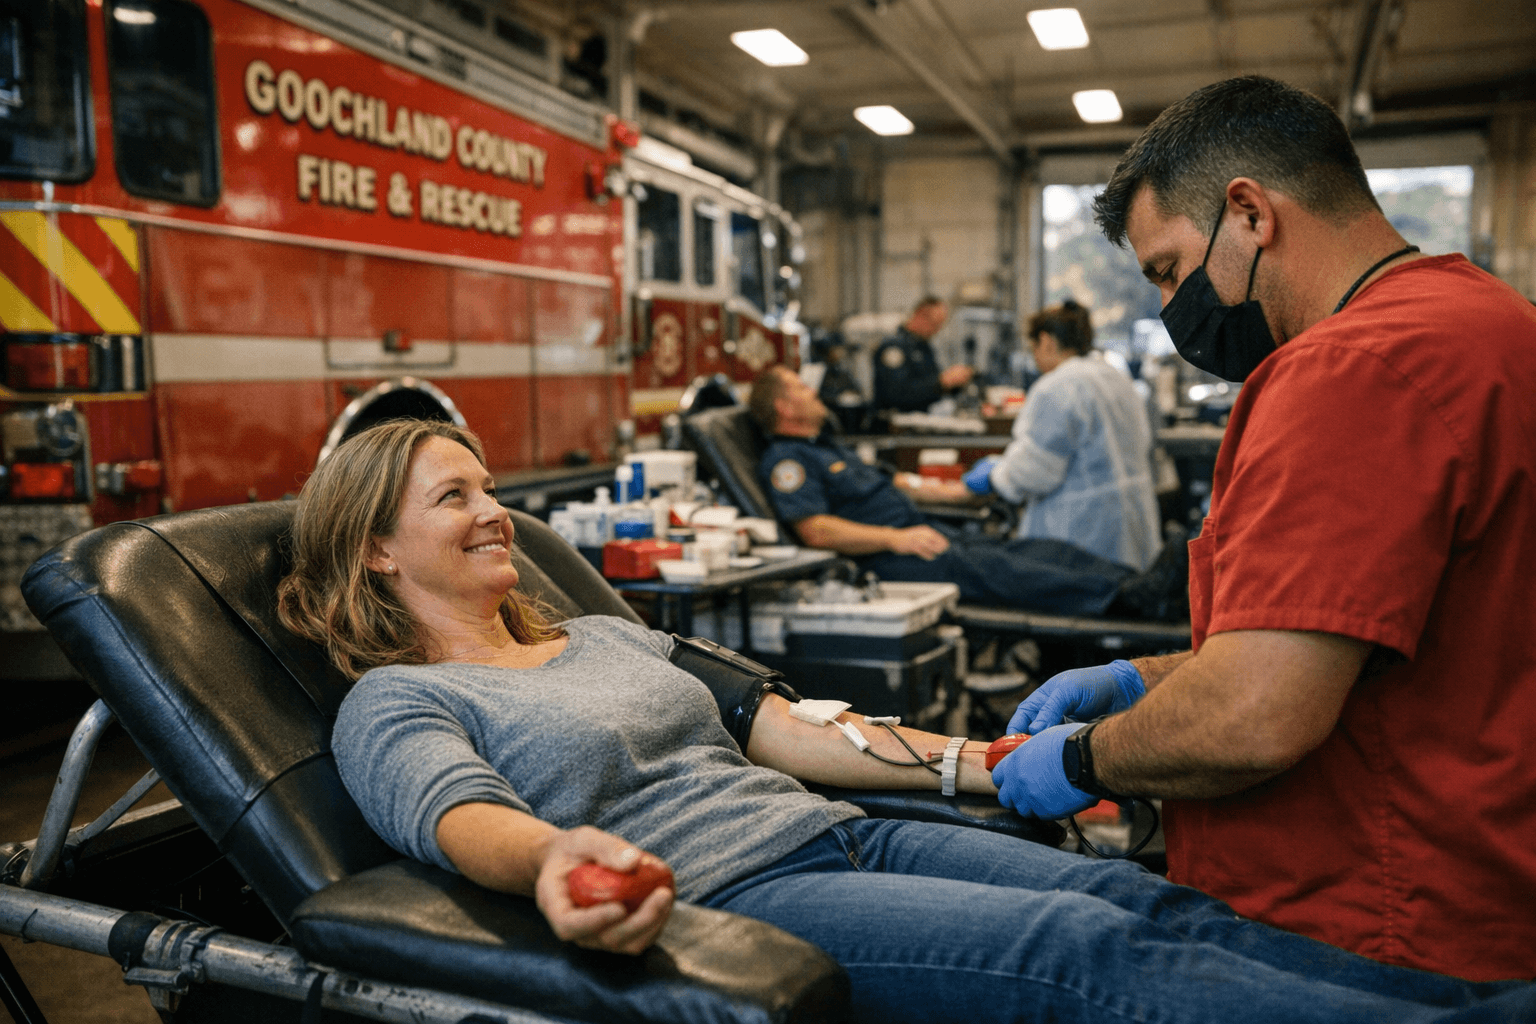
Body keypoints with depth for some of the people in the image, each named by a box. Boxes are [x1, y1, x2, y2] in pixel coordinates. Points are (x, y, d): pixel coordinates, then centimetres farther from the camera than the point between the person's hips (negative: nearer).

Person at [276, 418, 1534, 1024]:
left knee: (1143, 898, -13)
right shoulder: (394, 704, 4)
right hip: (723, 902, -6)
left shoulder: (607, 634, 22)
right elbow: (463, 819, -18)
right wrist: (559, 862, -43)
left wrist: (981, 764, 11)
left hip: (837, 832, 7)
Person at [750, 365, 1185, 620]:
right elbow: (816, 530, -18)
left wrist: (946, 490, 31)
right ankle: (1128, 598, -42)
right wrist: (896, 539, -23)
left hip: (920, 534, 10)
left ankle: (1139, 582, -24)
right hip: (884, 560, -10)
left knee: (1036, 548, -10)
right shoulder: (785, 460, -5)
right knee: (988, 567, -29)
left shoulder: (824, 446, 27)